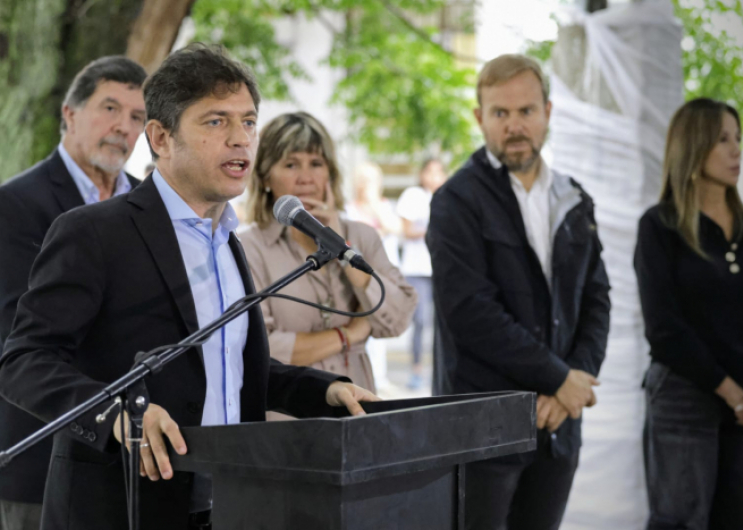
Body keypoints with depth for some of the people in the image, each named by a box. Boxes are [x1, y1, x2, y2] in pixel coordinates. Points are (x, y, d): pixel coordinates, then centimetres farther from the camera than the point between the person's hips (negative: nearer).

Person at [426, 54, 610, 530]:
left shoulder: (574, 202, 13)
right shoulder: (458, 200, -6)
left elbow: (596, 301, 10)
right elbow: (469, 312, -16)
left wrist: (577, 379, -7)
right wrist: (560, 379, -12)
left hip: (557, 424, 5)